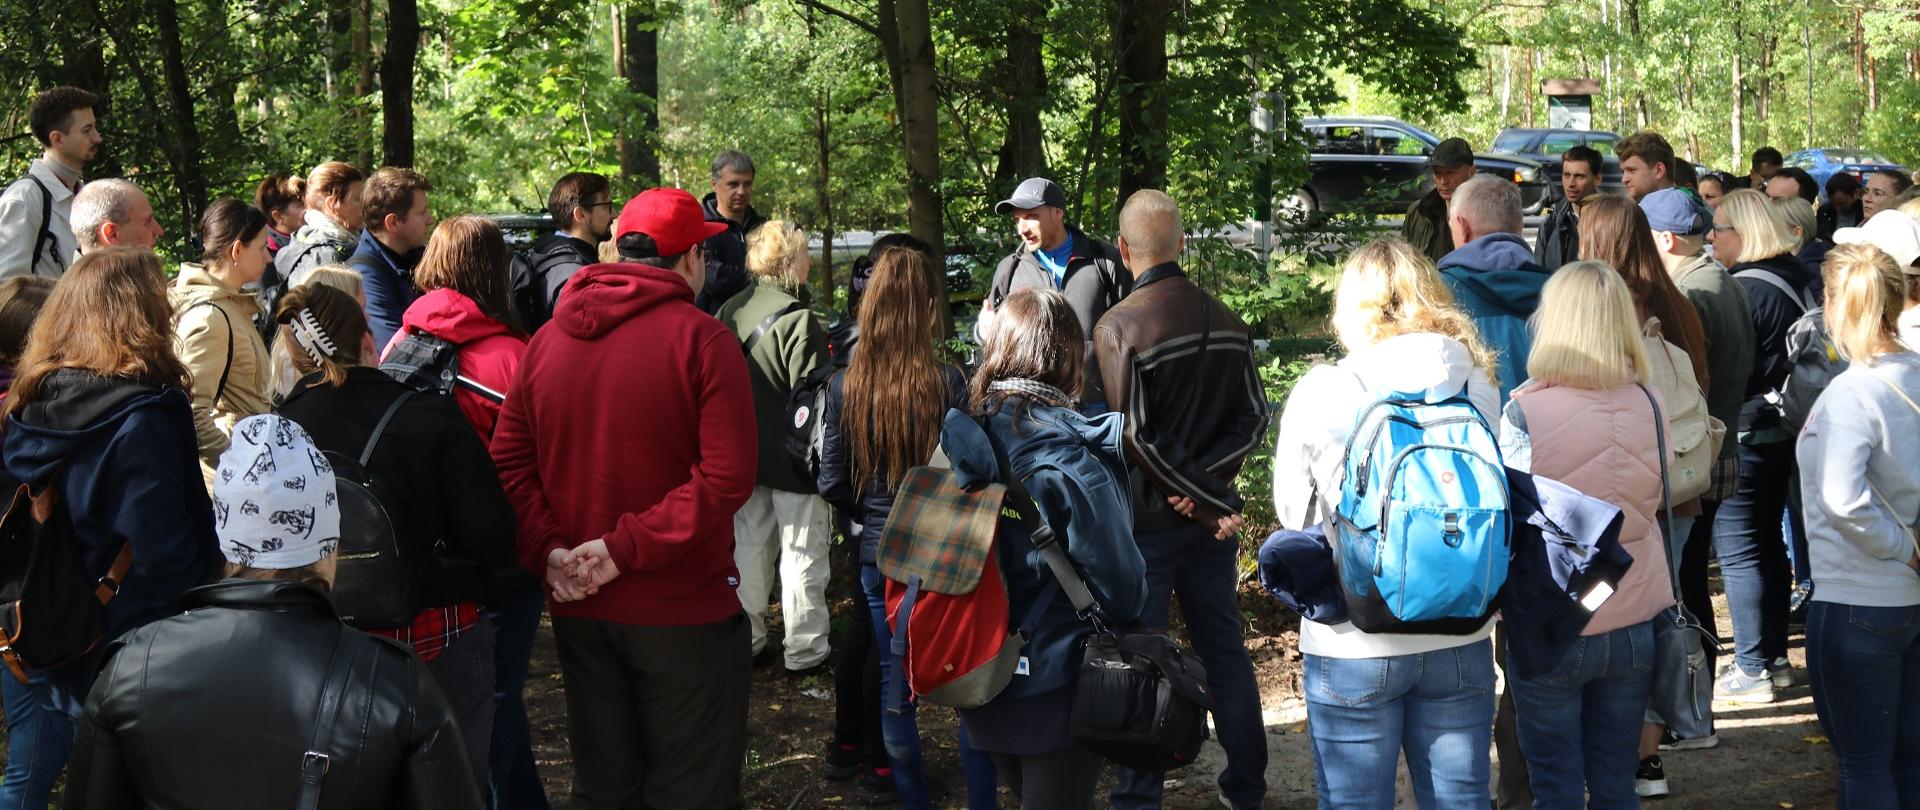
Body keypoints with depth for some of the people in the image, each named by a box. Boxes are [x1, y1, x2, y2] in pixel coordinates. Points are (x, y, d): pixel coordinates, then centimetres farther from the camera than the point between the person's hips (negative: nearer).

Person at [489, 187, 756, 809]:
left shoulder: (547, 340, 4)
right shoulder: (703, 340, -12)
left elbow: (509, 461, 2)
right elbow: (727, 475, -21)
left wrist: (546, 549, -7)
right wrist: (628, 548, -18)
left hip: (579, 611, 5)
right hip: (683, 614, -5)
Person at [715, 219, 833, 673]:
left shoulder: (730, 311, 3)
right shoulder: (798, 321, -21)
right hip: (793, 457, -7)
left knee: (750, 545, 17)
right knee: (803, 551, 4)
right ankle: (804, 650, 10)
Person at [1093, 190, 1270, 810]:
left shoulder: (1117, 327, -14)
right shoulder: (1225, 320, 3)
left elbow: (1136, 435, -18)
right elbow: (1255, 418, 3)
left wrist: (1207, 500, -11)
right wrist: (1209, 483, -6)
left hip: (1146, 518, -5)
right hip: (1212, 514, 5)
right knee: (1224, 648, 14)